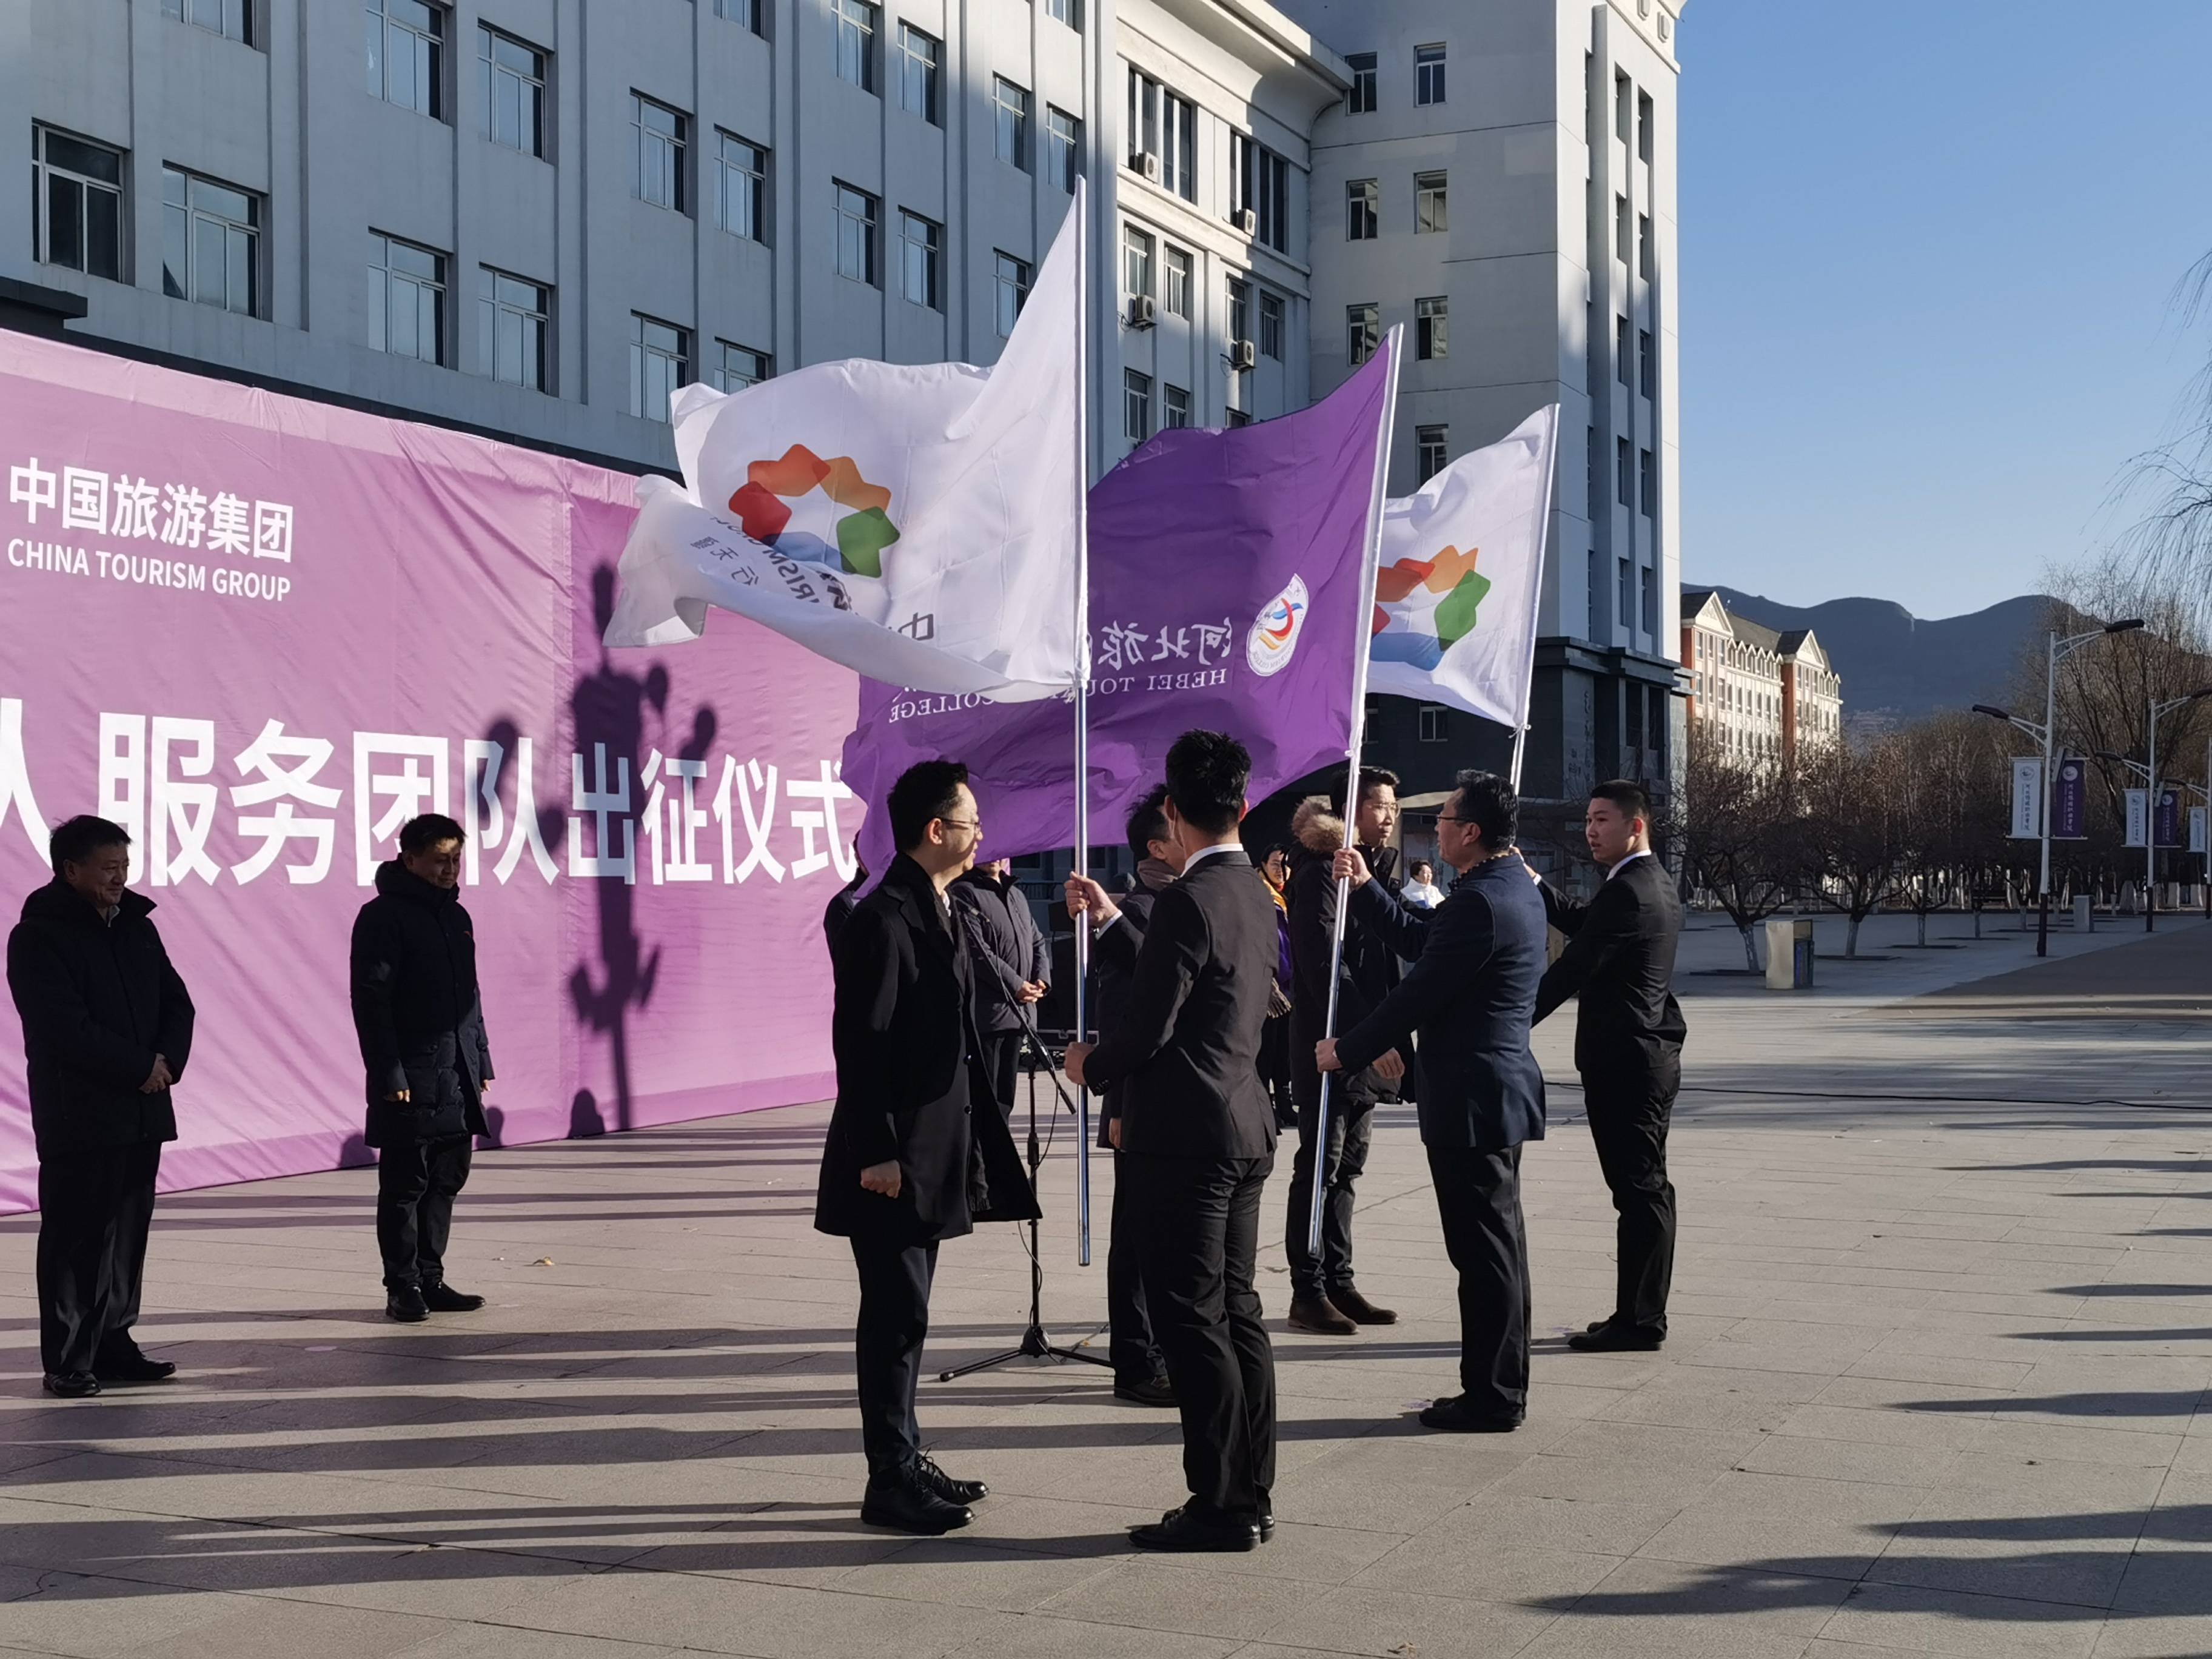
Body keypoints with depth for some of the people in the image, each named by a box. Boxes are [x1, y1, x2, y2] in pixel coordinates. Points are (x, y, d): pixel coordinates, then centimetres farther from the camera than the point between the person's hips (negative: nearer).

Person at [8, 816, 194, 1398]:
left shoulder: (137, 927, 13)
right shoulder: (38, 936, -7)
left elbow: (176, 1003, 12)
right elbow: (66, 1028, -16)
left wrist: (167, 1060, -7)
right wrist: (141, 1067, -13)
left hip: (143, 1111, 6)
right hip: (78, 1115, -6)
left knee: (127, 1234, 9)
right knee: (75, 1236, -3)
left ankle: (113, 1344, 18)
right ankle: (68, 1362, 3)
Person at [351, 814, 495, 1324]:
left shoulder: (456, 916, 15)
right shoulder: (383, 916, -9)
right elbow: (370, 1000, -14)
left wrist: (481, 1058, 15)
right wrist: (388, 1075, -17)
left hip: (458, 1078, 7)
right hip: (411, 1080, -7)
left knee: (446, 1179, 11)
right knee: (405, 1185, 0)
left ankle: (430, 1278, 20)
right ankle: (403, 1287, 7)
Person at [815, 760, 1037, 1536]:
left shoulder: (934, 910, 13)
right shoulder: (884, 918, -16)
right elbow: (859, 1042, -19)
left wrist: (967, 1143, 17)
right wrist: (875, 1152, -20)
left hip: (930, 1151, 10)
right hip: (893, 1159, -9)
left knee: (903, 1316, 16)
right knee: (896, 1317, -3)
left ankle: (906, 1462, 24)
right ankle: (890, 1482, 4)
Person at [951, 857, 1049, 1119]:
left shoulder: (1016, 895, 20)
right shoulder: (965, 893, -7)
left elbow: (1038, 942, 21)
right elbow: (976, 950, -15)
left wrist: (1041, 981, 2)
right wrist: (1016, 985, -14)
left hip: (1019, 1012, 8)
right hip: (987, 1012, -8)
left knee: (1005, 1097, 13)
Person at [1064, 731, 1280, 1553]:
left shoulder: (1188, 902, -17)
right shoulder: (1254, 895, 11)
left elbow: (1146, 1029, -18)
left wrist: (1090, 1064, 1)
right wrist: (1110, 920, 28)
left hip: (1185, 1137, -9)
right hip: (1245, 1129, 9)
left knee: (1192, 1318, -3)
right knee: (1235, 1310, 13)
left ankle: (1221, 1506, 1)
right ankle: (1252, 1495, 20)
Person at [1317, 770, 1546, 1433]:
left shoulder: (1480, 902, -21)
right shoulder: (1514, 886, 12)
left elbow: (1420, 993, -19)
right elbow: (1418, 941, 19)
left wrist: (1346, 1051, -8)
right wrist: (1365, 887, 18)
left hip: (1471, 1097, -11)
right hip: (1502, 1086, 11)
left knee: (1483, 1248, -3)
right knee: (1497, 1245, 16)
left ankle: (1491, 1396, 4)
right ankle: (1503, 1385, 25)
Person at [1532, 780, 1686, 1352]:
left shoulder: (1627, 892, -18)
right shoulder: (1658, 885, 14)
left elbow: (1572, 968, -20)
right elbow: (1584, 925, 22)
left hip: (1624, 1062, -10)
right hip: (1650, 1054, 10)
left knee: (1639, 1188, -6)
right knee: (1645, 1187, 13)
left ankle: (1639, 1320, -2)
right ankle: (1642, 1312, 20)